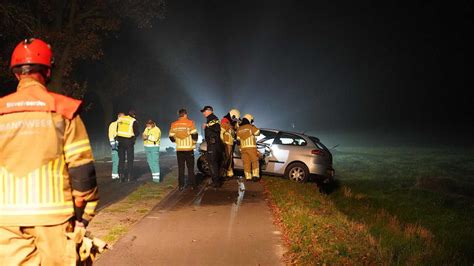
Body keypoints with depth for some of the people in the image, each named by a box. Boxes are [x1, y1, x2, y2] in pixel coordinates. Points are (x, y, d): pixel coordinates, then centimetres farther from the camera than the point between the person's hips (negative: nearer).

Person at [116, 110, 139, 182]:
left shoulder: (120, 119, 5)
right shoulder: (134, 121, -9)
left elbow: (117, 130, 10)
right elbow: (136, 133, -5)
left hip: (120, 140, 4)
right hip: (129, 141, -4)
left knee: (121, 159, 10)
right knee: (130, 159, 5)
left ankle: (121, 175, 10)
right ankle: (130, 176, 7)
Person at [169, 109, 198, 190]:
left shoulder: (174, 124, 3)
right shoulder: (190, 122, -7)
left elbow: (171, 137, 4)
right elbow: (194, 134, -12)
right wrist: (193, 142, 6)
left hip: (179, 149, 3)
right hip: (189, 149, -3)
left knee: (181, 168, 8)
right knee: (190, 168, 6)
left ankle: (181, 185, 8)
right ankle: (192, 184, 7)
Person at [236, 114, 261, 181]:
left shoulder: (239, 129, 10)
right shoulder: (251, 127, -5)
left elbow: (238, 139, 11)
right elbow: (257, 132, 4)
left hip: (243, 148, 4)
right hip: (251, 147, -4)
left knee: (246, 163, 6)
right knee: (255, 161, 3)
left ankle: (248, 177, 4)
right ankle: (255, 175, -7)